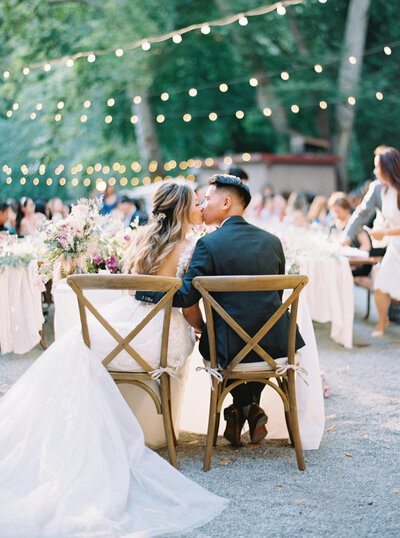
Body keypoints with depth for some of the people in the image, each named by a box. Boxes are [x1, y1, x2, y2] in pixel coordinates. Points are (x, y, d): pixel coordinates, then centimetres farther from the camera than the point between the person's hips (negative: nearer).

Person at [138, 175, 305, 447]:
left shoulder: (209, 244, -10)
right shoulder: (272, 241, 6)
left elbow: (185, 296, -13)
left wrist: (138, 290, -1)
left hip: (231, 347, -3)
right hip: (275, 343, 3)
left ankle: (244, 405, 19)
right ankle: (252, 407, 28)